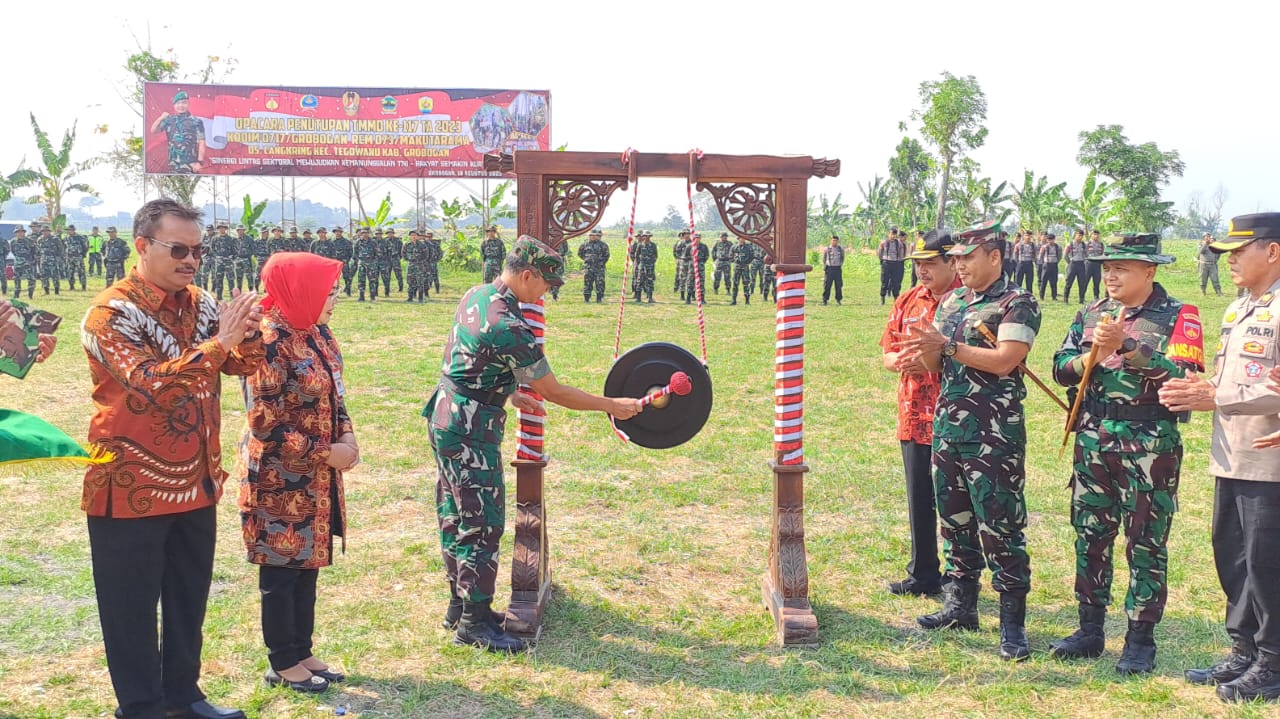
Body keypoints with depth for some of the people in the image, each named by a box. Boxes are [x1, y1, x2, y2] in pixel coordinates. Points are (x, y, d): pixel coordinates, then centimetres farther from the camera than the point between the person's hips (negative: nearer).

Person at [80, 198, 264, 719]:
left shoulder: (201, 304, 6)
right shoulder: (112, 314, -13)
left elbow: (243, 364, 3)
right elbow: (151, 382, -27)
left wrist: (248, 332, -18)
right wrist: (219, 340, -28)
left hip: (197, 484, 6)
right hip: (133, 487, -6)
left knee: (189, 598, 17)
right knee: (132, 608, 6)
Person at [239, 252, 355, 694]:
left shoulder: (316, 333, 5)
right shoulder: (270, 342, -21)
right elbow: (265, 425, -22)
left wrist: (346, 433, -1)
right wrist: (326, 453, -18)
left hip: (316, 479, 8)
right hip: (280, 481, -8)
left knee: (307, 566, 17)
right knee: (281, 572, 6)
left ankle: (302, 653, 31)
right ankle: (282, 664, 20)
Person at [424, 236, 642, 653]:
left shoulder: (475, 296, 4)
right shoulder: (510, 329, -25)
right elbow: (554, 392, -17)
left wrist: (510, 394, 20)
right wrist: (613, 406, -8)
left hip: (446, 419, 10)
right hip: (471, 433, -10)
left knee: (457, 519, 17)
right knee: (483, 525, -2)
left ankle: (460, 605, 28)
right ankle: (474, 623, 5)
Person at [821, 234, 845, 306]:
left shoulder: (841, 249, 3)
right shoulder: (826, 249, -3)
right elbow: (824, 259, 12)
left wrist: (840, 265, 15)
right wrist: (825, 267, 12)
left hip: (838, 269, 2)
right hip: (829, 268, -2)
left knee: (838, 285, 3)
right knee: (827, 285, -4)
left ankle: (838, 300, 13)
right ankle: (825, 300, 1)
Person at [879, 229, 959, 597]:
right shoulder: (908, 301, 11)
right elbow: (887, 353, 14)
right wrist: (898, 360, -9)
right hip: (914, 418, 6)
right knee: (919, 501, 14)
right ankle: (923, 575, 27)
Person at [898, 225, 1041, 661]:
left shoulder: (1017, 304, -6)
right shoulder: (951, 303, 15)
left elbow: (1003, 360, -19)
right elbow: (934, 365, 14)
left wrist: (947, 345, -18)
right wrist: (924, 349, -9)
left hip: (994, 434, -7)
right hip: (947, 425, 7)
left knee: (999, 526, -5)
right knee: (954, 519, 14)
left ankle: (1013, 622, 4)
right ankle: (960, 606, 26)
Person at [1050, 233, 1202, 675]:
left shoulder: (1178, 317, -5)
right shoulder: (1091, 314, 10)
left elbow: (1181, 375, -19)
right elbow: (1061, 369, 4)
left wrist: (1126, 345, -25)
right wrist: (1093, 354, -14)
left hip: (1150, 446, -5)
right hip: (1093, 441, 5)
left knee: (1146, 543, 3)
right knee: (1090, 536, 11)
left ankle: (1141, 640, 14)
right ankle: (1090, 630, 23)